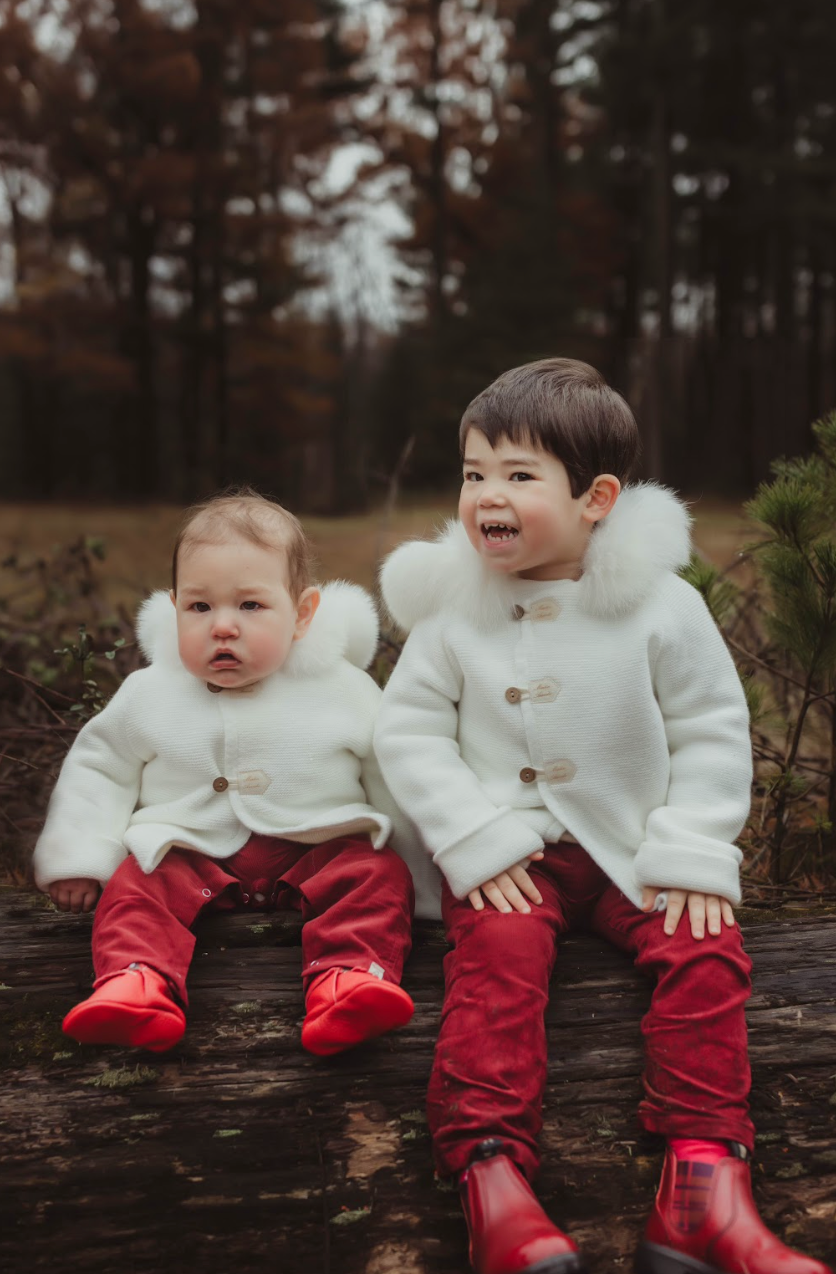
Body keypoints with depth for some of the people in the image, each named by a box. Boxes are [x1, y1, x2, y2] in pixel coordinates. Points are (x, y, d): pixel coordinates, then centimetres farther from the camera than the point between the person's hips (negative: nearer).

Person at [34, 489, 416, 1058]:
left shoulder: (343, 691, -3)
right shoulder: (149, 696, 0)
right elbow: (99, 768, 10)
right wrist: (79, 860, 2)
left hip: (320, 847, 0)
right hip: (192, 854, 1)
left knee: (380, 874, -23)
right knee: (136, 885, -23)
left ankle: (351, 976, -39)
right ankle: (136, 980, -39)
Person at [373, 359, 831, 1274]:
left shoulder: (660, 606, -5)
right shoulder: (454, 607, -2)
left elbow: (713, 732, 0)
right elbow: (408, 728, -1)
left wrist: (692, 855, -10)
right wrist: (476, 841, -12)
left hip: (633, 852, 1)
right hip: (506, 854, 0)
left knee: (705, 948, -20)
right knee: (499, 955, -26)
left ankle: (702, 1175, -19)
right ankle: (491, 1176, -30)